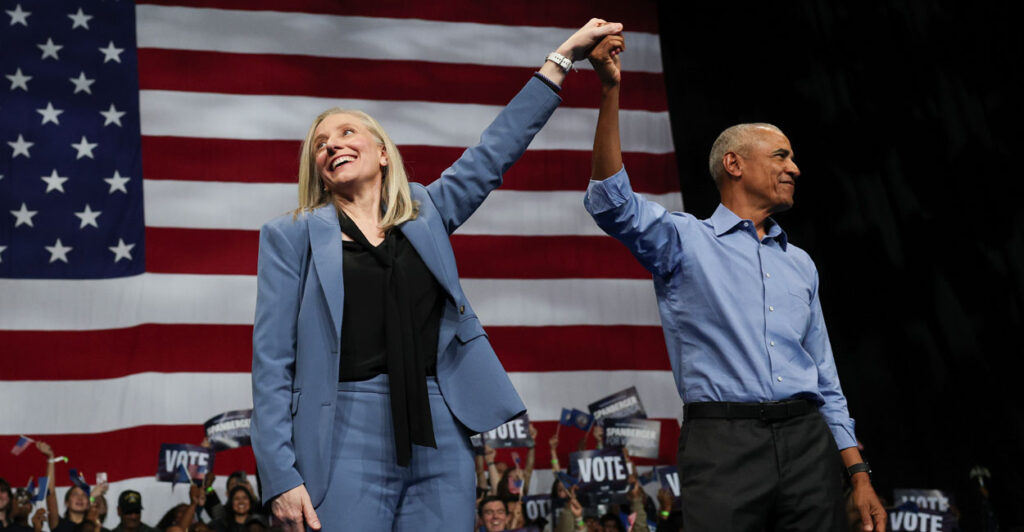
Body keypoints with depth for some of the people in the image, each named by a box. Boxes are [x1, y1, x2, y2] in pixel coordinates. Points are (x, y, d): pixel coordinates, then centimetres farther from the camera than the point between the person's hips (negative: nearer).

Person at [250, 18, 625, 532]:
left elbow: (497, 148, 14)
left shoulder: (426, 214, 16)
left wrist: (562, 58, 10)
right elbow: (272, 360, 1)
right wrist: (280, 475, -9)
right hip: (348, 441, -3)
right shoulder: (291, 236, 7)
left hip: (439, 437, 3)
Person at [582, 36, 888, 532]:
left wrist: (859, 474, 14)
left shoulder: (800, 264, 22)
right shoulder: (685, 240, 7)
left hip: (807, 439, 5)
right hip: (723, 440, -5)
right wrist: (610, 89, -20)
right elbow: (612, 202, -12)